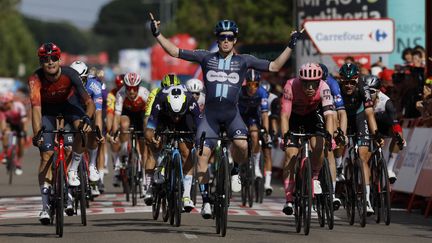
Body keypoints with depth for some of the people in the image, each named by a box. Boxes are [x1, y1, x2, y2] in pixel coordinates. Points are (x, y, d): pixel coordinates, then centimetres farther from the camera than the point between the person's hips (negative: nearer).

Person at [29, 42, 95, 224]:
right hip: (48, 107, 0)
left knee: (84, 128, -33)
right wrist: (37, 134, -57)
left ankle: (73, 169, -10)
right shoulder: (35, 79, -33)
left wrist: (86, 117, -57)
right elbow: (36, 108, -42)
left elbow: (88, 101, -36)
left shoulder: (70, 74, -32)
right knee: (46, 155, -10)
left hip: (69, 102, 0)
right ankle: (45, 206, -5)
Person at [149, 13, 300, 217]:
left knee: (242, 144, -27)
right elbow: (175, 52, 6)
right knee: (203, 153, -12)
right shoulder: (206, 58, 6)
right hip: (210, 113, 1)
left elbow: (274, 66, 7)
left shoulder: (243, 61, 6)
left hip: (232, 114, -1)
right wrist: (157, 35, -2)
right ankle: (205, 199, -2)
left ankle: (235, 172, 6)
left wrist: (290, 46, -1)